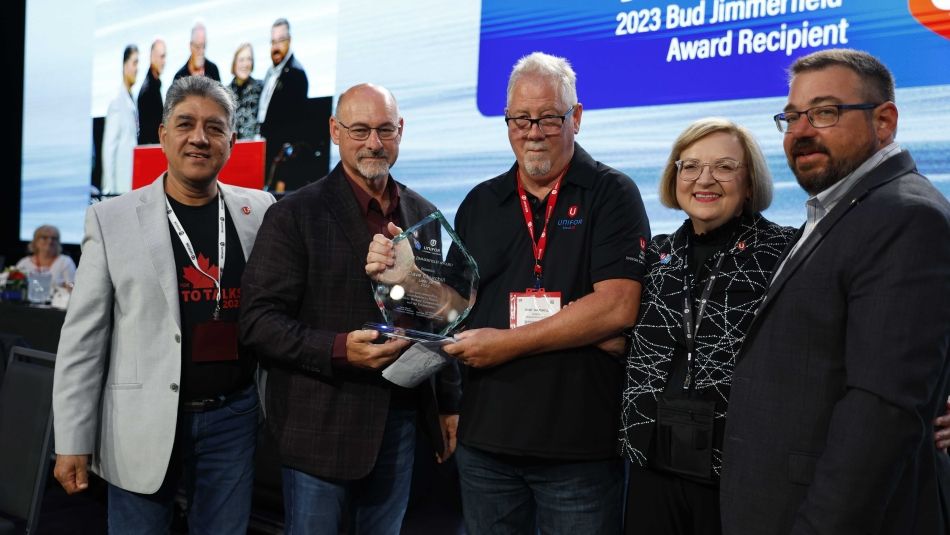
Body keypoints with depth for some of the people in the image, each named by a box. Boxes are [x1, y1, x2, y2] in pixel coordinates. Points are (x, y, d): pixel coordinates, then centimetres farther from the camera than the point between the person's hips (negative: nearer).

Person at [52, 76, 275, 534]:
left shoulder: (259, 211, 3)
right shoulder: (112, 219, -3)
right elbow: (83, 338, -1)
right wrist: (73, 441, -3)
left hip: (234, 417, 2)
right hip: (144, 422, -2)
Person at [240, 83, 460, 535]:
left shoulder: (423, 215, 10)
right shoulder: (296, 214, -7)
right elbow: (258, 319, -11)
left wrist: (449, 402, 16)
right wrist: (339, 350, -24)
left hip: (401, 420, 5)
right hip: (320, 426, -4)